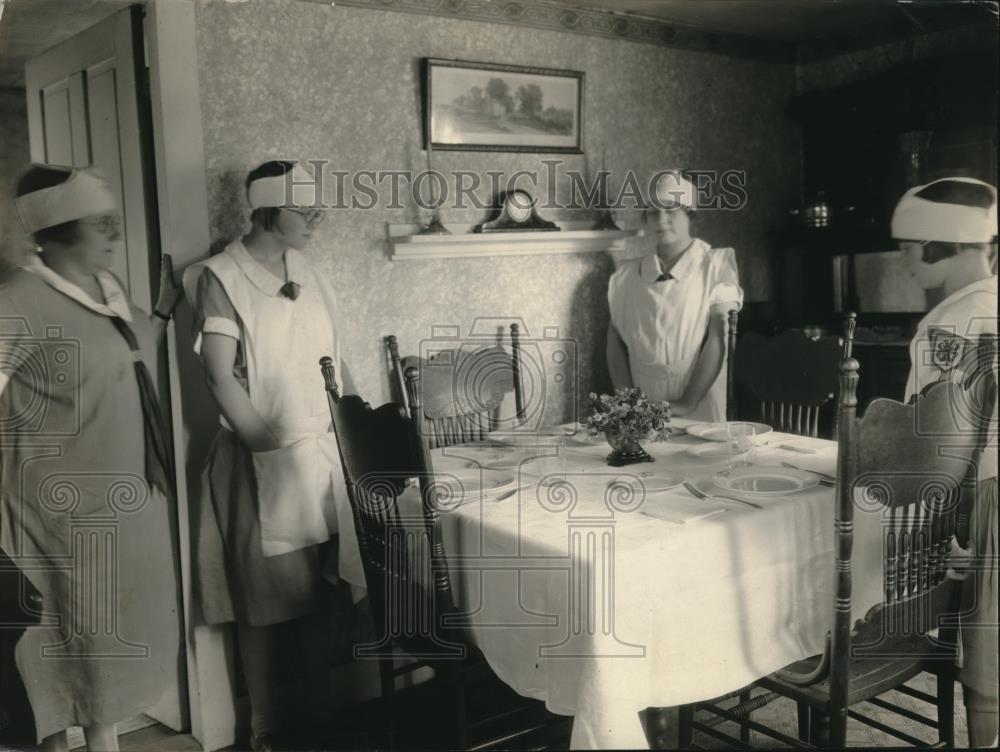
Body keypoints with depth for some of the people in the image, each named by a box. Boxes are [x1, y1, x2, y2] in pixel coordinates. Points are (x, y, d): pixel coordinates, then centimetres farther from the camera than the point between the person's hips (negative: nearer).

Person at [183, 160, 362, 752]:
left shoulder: (305, 270, 8)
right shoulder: (221, 277, -11)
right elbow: (221, 377, -15)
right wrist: (273, 447, -15)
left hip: (326, 450, 6)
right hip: (261, 460, -6)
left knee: (324, 589, 14)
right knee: (265, 599, 5)